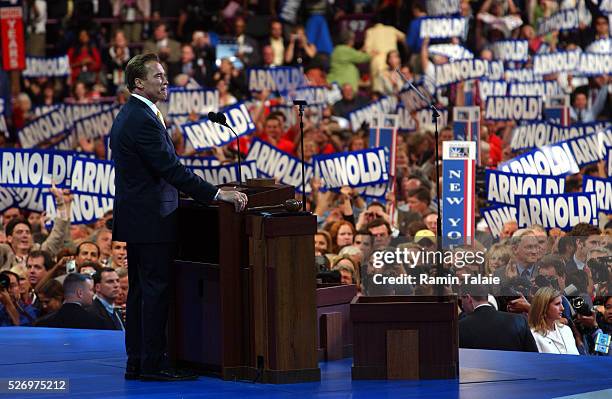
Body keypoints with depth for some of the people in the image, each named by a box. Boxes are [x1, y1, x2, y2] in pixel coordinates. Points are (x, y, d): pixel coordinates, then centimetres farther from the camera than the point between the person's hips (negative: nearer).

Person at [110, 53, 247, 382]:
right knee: (156, 290, -7)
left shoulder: (128, 115, 15)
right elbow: (171, 169, -22)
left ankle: (136, 363, 13)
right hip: (151, 219, -10)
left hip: (135, 217, 10)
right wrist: (217, 194, -21)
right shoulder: (143, 120, -18)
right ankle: (153, 364, -7)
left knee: (140, 291, 11)